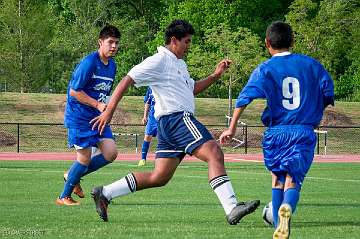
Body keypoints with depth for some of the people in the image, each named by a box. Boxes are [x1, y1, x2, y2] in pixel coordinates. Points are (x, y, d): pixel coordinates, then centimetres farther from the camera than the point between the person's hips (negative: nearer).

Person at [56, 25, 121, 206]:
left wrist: (106, 108, 9)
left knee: (110, 153, -6)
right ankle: (64, 197, 11)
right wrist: (98, 105, -20)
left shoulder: (112, 65, 10)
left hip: (98, 117, 8)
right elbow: (74, 91, -17)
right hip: (79, 117, -8)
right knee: (85, 158, -8)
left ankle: (73, 176, 15)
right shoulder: (89, 63, -16)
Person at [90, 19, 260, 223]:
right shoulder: (159, 61, -6)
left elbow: (192, 89, 35)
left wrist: (215, 76, 21)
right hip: (176, 118, -11)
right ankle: (232, 209, -30)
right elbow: (126, 81, -9)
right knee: (215, 154, -20)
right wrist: (109, 111, -14)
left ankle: (104, 193, 15)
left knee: (160, 177, 9)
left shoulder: (180, 63, 24)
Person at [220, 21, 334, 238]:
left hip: (276, 132, 0)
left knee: (277, 178, 18)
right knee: (293, 180, -5)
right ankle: (287, 207, -38)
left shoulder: (264, 70, 2)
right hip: (304, 132, 0)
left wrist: (232, 129, -5)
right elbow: (328, 94, 7)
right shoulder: (311, 64, 7)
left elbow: (245, 99, -8)